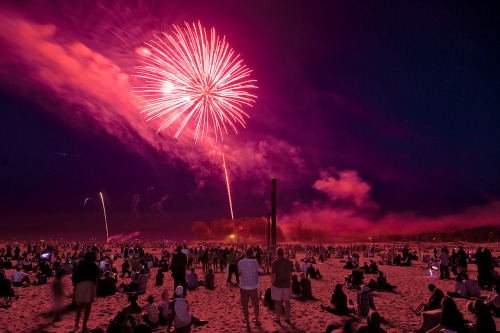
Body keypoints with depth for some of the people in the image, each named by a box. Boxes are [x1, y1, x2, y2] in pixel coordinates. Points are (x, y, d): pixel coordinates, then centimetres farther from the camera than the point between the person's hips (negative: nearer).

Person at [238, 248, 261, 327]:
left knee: (245, 305, 11)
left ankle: (247, 322, 16)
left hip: (243, 286, -1)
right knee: (255, 304, 18)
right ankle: (257, 320, 29)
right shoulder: (255, 262, -10)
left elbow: (239, 274, 3)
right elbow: (257, 273, 3)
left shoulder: (240, 263, -10)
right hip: (253, 286, 1)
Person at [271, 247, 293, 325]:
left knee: (278, 302, 6)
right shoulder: (289, 262, -1)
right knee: (287, 301, 13)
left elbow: (273, 275, -15)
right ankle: (287, 318, 22)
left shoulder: (275, 263, -14)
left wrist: (272, 284, -1)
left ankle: (278, 319, 15)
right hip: (287, 284, 4)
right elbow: (290, 274, 5)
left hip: (277, 284, -4)